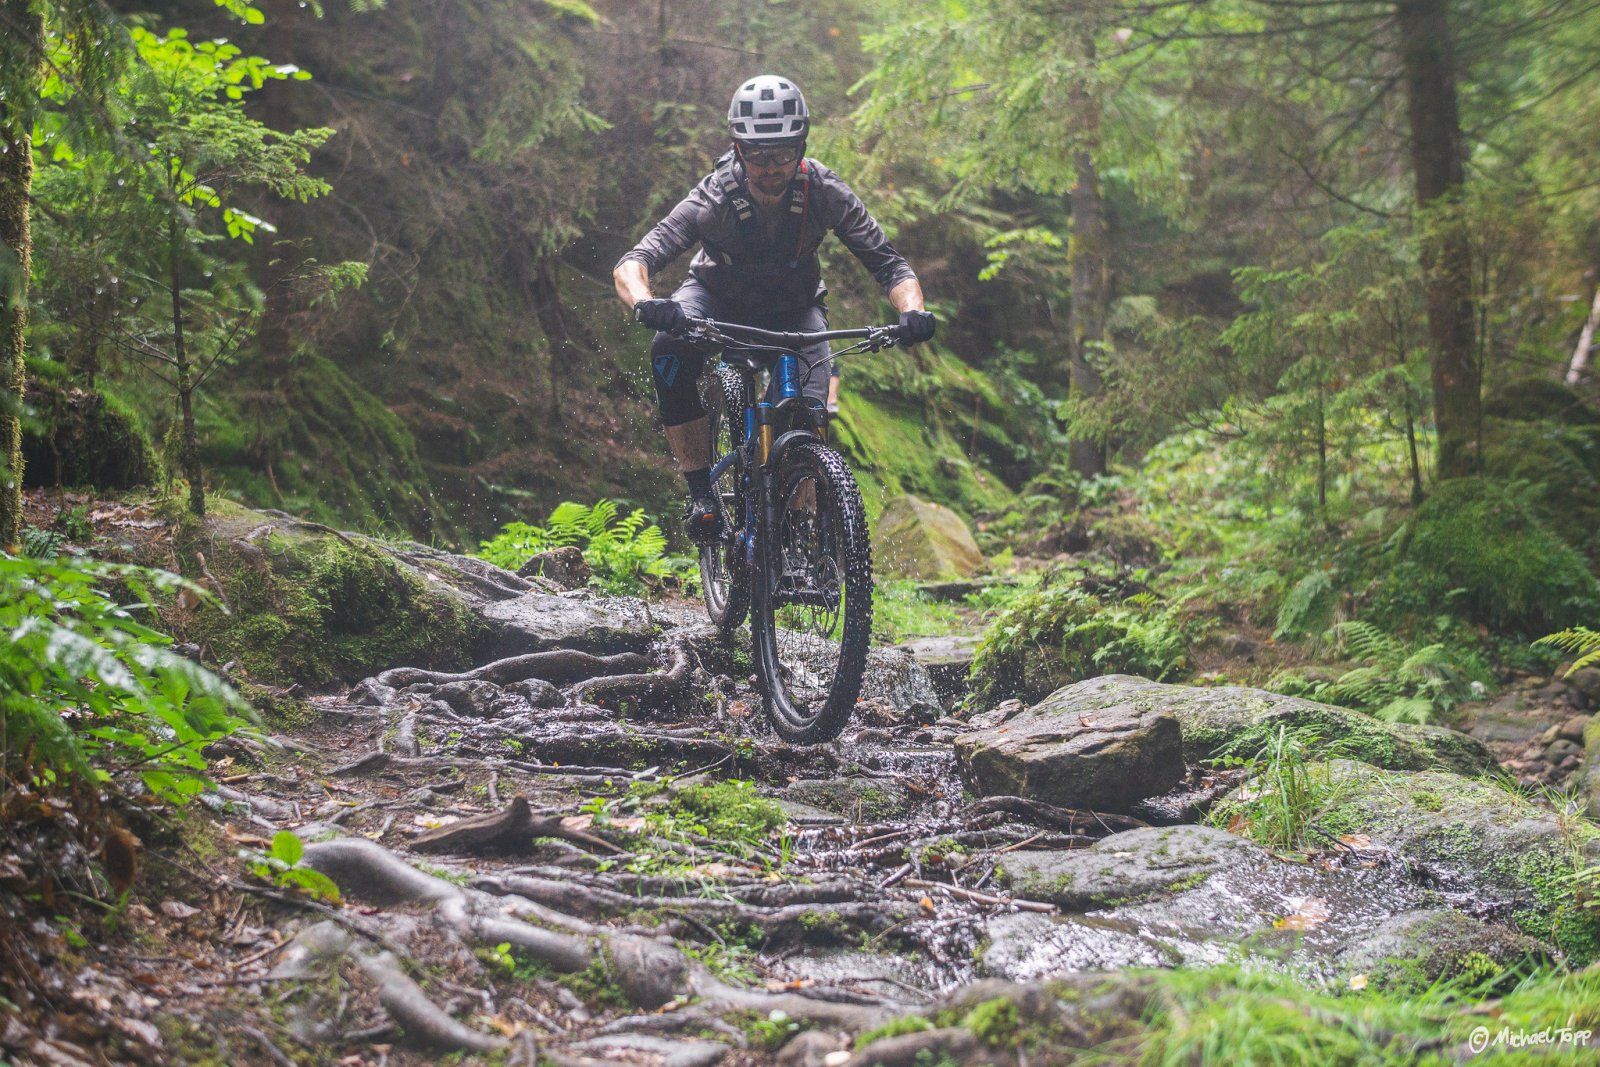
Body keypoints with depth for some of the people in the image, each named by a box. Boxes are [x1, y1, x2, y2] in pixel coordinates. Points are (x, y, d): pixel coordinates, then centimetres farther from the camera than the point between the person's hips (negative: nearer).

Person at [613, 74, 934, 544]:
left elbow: (889, 264, -26)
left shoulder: (825, 193, -28)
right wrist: (645, 303, -63)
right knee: (670, 353, -33)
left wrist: (912, 312, -48)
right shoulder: (713, 201, -32)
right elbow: (631, 264, -40)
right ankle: (700, 493, -21)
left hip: (794, 308, 1)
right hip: (718, 297, -1)